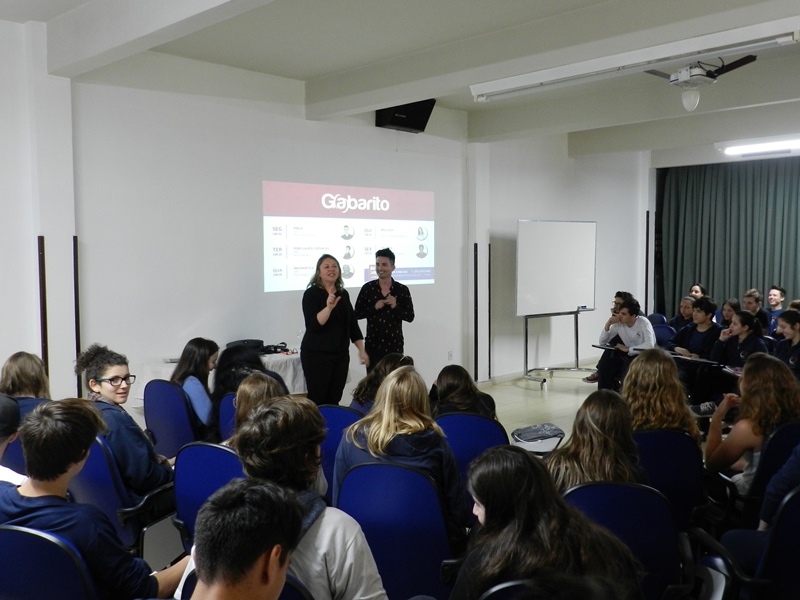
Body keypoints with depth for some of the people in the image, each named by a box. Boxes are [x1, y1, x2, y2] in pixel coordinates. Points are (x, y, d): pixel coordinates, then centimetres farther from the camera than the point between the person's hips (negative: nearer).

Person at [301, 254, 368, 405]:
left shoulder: (344, 294, 9)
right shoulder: (312, 293, -8)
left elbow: (352, 324, 13)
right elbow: (313, 325, -18)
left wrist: (361, 350, 9)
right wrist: (329, 307, -32)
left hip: (340, 354, 6)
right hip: (317, 354, -5)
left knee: (334, 400, 7)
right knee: (317, 400, -4)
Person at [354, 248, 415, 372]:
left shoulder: (402, 290, 1)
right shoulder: (367, 288, 1)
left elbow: (410, 316, 1)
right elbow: (357, 313, 2)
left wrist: (396, 307, -15)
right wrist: (374, 307, -13)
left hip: (394, 344, 0)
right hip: (373, 344, 0)